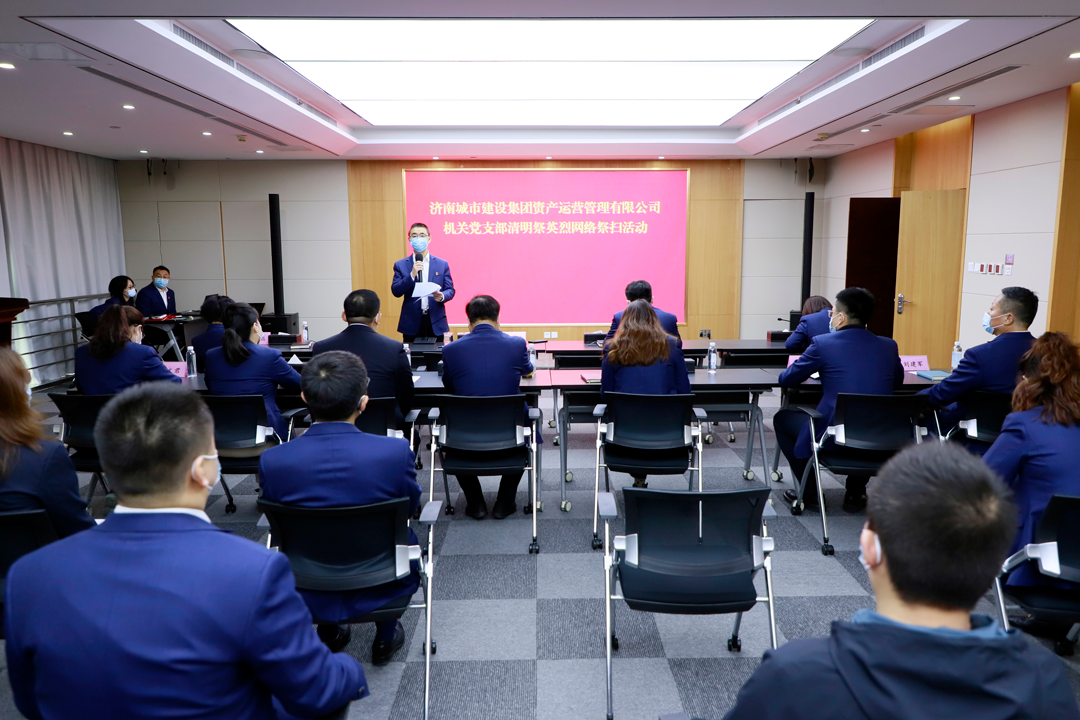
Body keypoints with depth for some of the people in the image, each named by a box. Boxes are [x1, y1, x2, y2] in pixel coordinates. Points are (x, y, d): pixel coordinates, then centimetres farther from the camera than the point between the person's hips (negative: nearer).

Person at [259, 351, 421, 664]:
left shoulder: (272, 460, -22)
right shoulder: (396, 451, -26)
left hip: (308, 594, 2)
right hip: (379, 588, -1)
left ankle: (328, 635, 43)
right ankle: (385, 637, 39)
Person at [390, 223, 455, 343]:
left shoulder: (442, 264, 7)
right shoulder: (401, 265, 6)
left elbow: (450, 290, 6)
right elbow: (396, 291, -2)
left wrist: (442, 296, -17)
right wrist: (412, 275, -14)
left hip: (436, 324, 0)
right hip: (411, 324, 0)